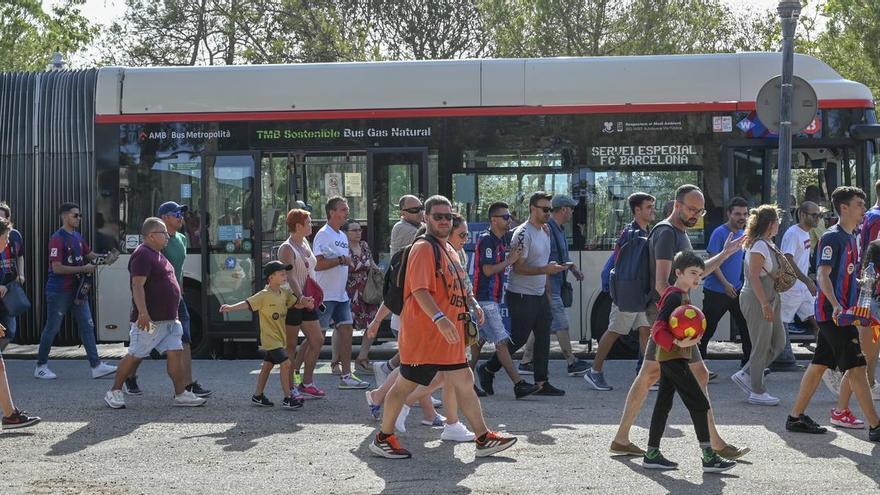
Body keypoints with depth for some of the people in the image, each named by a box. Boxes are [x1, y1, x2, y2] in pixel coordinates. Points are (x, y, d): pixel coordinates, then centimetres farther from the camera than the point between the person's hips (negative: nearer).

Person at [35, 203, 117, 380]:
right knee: (52, 329, 3)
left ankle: (96, 366, 3)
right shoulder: (57, 239, -15)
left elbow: (89, 254, 25)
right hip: (59, 291, -8)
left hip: (78, 290, 8)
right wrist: (83, 269, -20)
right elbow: (57, 268, -21)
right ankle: (41, 366, 15)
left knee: (87, 326, 3)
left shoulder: (77, 237, 11)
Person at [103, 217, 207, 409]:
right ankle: (114, 392, 12)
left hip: (168, 319, 9)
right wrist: (143, 313, -29)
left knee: (175, 353, 2)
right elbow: (137, 286, -22)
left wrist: (174, 313, 27)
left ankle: (181, 394, 3)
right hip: (149, 320, -9)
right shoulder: (143, 255, -14)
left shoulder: (158, 255, 18)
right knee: (135, 356, 0)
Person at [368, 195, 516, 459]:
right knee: (406, 384, 1)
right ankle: (383, 438, 13)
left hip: (448, 335, 9)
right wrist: (439, 318, -36)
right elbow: (420, 290, -25)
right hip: (423, 334, -9)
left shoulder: (449, 250, 17)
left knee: (463, 382, 7)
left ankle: (483, 439, 9)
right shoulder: (423, 248, -13)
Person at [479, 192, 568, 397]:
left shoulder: (545, 232, 14)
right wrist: (546, 269, -29)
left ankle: (542, 382, 9)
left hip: (540, 295, 9)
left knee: (543, 338, 5)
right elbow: (519, 267, -21)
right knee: (518, 339, -5)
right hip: (521, 296, -9)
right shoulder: (523, 234, -15)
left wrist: (547, 292, 17)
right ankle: (488, 370, 12)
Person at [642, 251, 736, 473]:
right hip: (674, 358, -10)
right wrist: (678, 343, -33)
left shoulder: (683, 295, 15)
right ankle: (709, 458, -8)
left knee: (663, 404, 12)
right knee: (699, 403, -9)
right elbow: (658, 330, -23)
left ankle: (652, 454, 16)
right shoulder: (674, 297, -16)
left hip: (668, 358, 10)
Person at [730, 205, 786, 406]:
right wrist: (765, 304, -25)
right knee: (762, 346, -3)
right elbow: (754, 277, -22)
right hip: (756, 301, -10)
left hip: (769, 299, 10)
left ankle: (745, 375, 19)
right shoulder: (759, 246, -17)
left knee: (778, 341, 12)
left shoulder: (768, 245, 13)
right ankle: (757, 392, 7)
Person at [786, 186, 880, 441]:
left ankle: (795, 417, 20)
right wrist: (836, 305, -34)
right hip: (832, 313, -10)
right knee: (856, 367, -10)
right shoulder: (832, 237, -14)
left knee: (819, 365, 13)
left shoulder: (851, 237, 16)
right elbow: (823, 274, -23)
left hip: (840, 313, 10)